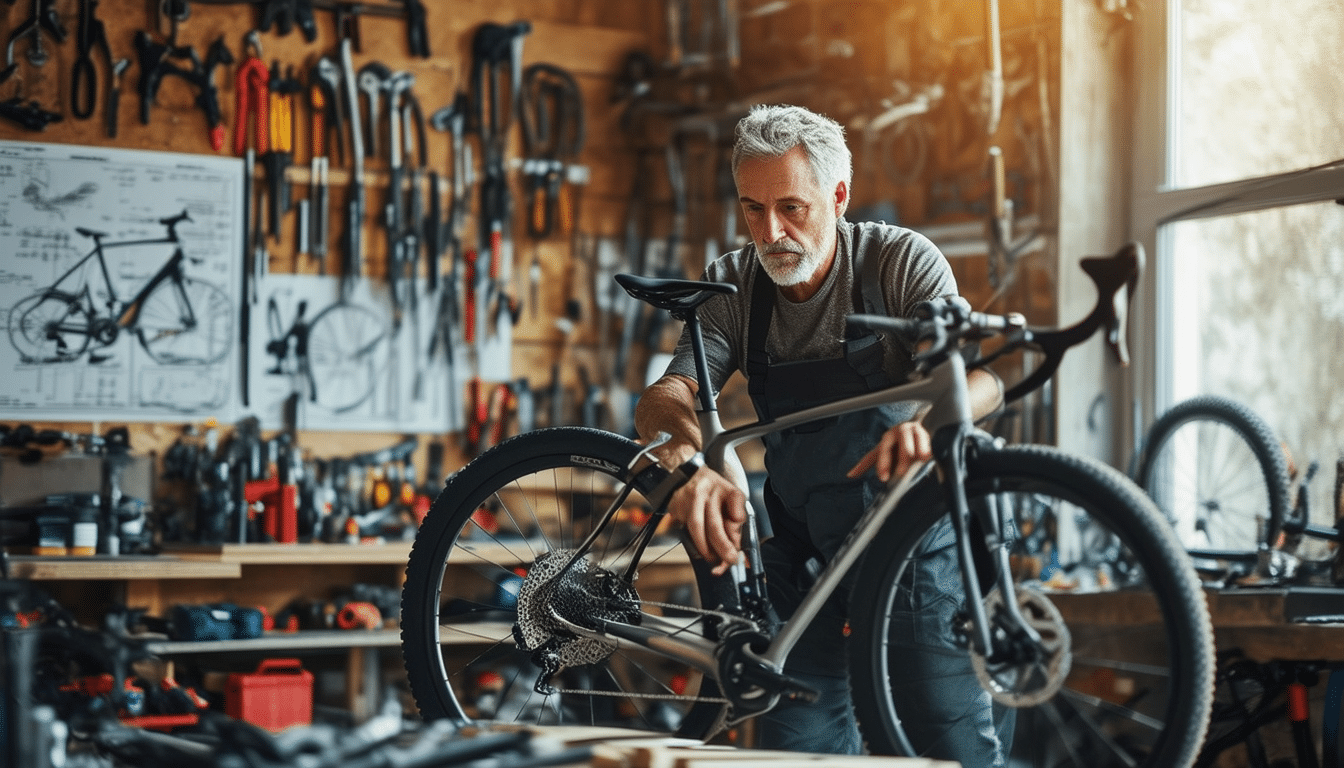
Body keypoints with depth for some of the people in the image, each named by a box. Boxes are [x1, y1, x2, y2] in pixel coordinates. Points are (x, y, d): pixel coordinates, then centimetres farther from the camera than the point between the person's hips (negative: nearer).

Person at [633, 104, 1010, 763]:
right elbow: (666, 397, -17)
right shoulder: (731, 287, -3)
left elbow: (979, 376, -24)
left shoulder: (900, 260, -11)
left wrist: (926, 419, -48)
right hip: (805, 546, 3)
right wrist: (689, 464, -41)